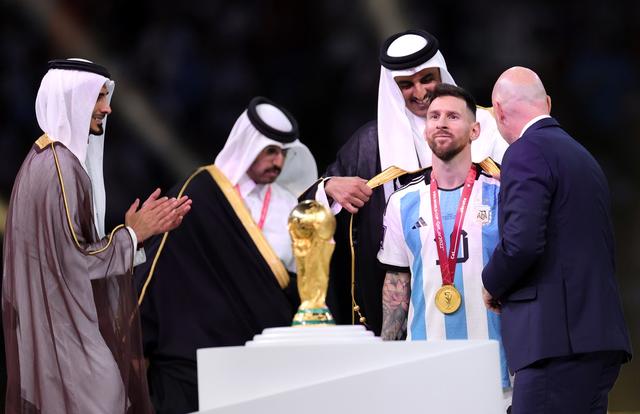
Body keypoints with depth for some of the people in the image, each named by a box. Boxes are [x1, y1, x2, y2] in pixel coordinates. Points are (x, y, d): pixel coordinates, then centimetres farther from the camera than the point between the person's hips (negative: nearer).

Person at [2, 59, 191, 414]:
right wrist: (133, 233, -9)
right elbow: (72, 260, -21)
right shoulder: (59, 166, -18)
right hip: (69, 333, -10)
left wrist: (143, 227, 7)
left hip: (64, 328, 10)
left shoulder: (49, 157, 13)